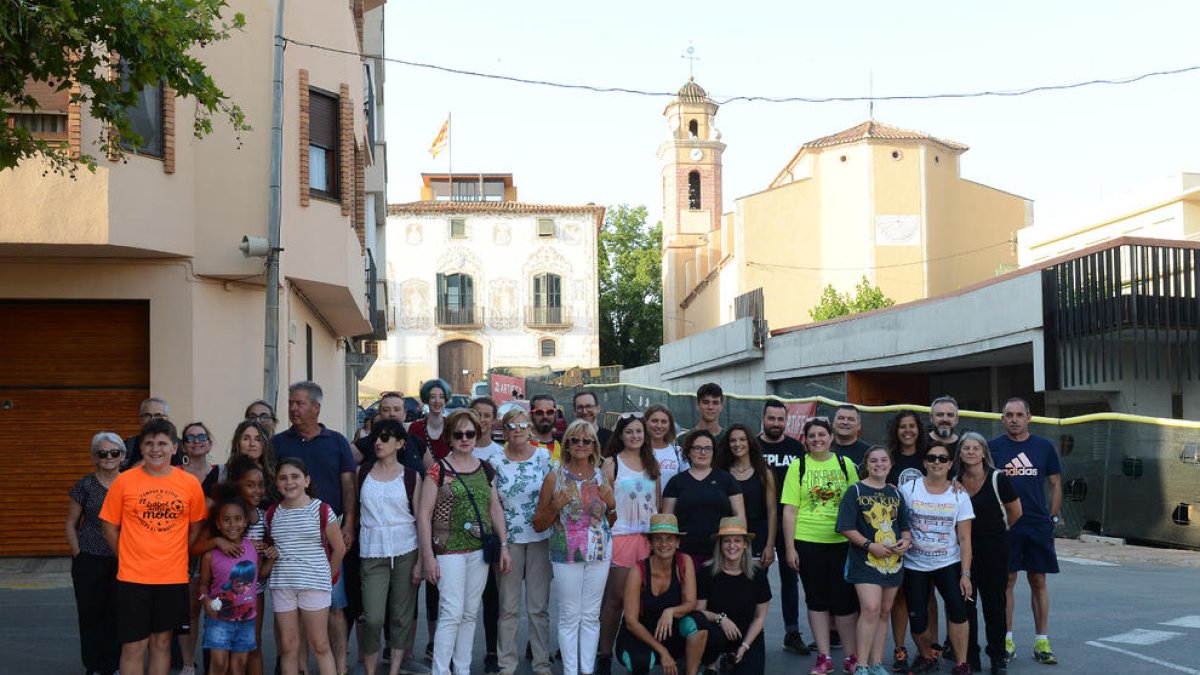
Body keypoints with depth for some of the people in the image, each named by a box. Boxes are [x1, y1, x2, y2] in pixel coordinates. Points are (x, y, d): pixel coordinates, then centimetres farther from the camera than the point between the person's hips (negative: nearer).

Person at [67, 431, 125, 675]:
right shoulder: (85, 486, -1)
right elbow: (71, 524, 6)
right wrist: (78, 556, -1)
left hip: (122, 561, 1)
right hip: (90, 561, -1)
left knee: (117, 614, 5)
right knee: (91, 613, 4)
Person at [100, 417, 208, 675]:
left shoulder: (190, 484, -1)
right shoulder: (124, 482, -4)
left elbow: (196, 526, 10)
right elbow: (110, 527, 4)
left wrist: (173, 556, 4)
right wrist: (131, 557, 2)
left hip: (173, 577, 1)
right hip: (133, 577, -1)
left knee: (161, 641, 12)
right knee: (134, 646, 0)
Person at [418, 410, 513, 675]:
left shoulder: (486, 470, 10)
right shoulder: (438, 469, -5)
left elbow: (495, 509, 15)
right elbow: (424, 514, -6)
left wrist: (504, 546, 8)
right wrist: (428, 556, -11)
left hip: (479, 551, 5)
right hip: (449, 550, -5)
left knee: (470, 614, 10)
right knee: (452, 613, -8)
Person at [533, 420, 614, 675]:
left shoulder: (602, 477, 6)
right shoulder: (555, 476, -3)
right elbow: (538, 525, 1)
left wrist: (611, 502, -2)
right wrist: (556, 506, -16)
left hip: (599, 553, 3)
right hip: (566, 554, -3)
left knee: (591, 616, 8)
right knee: (570, 616, 0)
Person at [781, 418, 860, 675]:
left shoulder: (845, 463, 4)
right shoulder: (798, 466, 1)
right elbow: (790, 510, -1)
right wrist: (790, 547, -4)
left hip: (842, 541, 0)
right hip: (808, 542, 0)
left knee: (845, 600, 2)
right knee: (817, 599, 9)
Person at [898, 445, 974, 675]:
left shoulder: (959, 495, 0)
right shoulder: (909, 490, -3)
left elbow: (964, 538, -2)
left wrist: (965, 574, -8)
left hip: (948, 563, 0)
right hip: (914, 565, 0)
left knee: (957, 608, -24)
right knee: (917, 622, -3)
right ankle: (926, 656, 28)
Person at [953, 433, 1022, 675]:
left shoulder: (998, 479, -10)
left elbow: (1016, 513, 1)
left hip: (994, 548, -3)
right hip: (964, 548, 3)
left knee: (994, 603, 2)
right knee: (965, 603, 4)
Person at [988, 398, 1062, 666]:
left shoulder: (1044, 447, 6)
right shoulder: (992, 447, 1)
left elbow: (1055, 484, 11)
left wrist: (1053, 518, 7)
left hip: (1038, 526, 1)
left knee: (1038, 581, 4)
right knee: (1006, 581, 3)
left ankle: (1042, 642, 11)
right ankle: (1007, 641, 11)